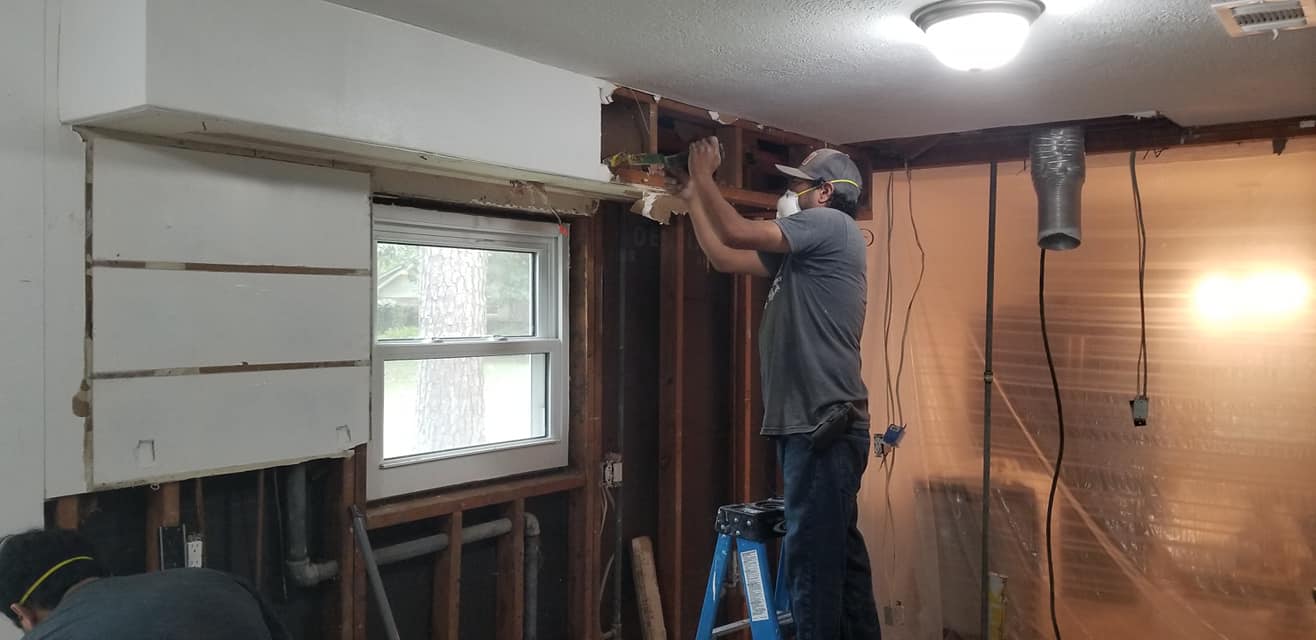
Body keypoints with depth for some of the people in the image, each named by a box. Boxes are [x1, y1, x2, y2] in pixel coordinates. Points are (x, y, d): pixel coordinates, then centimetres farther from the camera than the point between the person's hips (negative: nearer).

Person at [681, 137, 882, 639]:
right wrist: (693, 196, 24)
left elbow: (736, 233, -13)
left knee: (811, 554, -7)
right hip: (813, 424, 10)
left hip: (824, 426, -10)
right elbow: (725, 258, 22)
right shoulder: (799, 252, 21)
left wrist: (703, 176, 1)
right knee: (837, 548, 16)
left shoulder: (831, 224, -6)